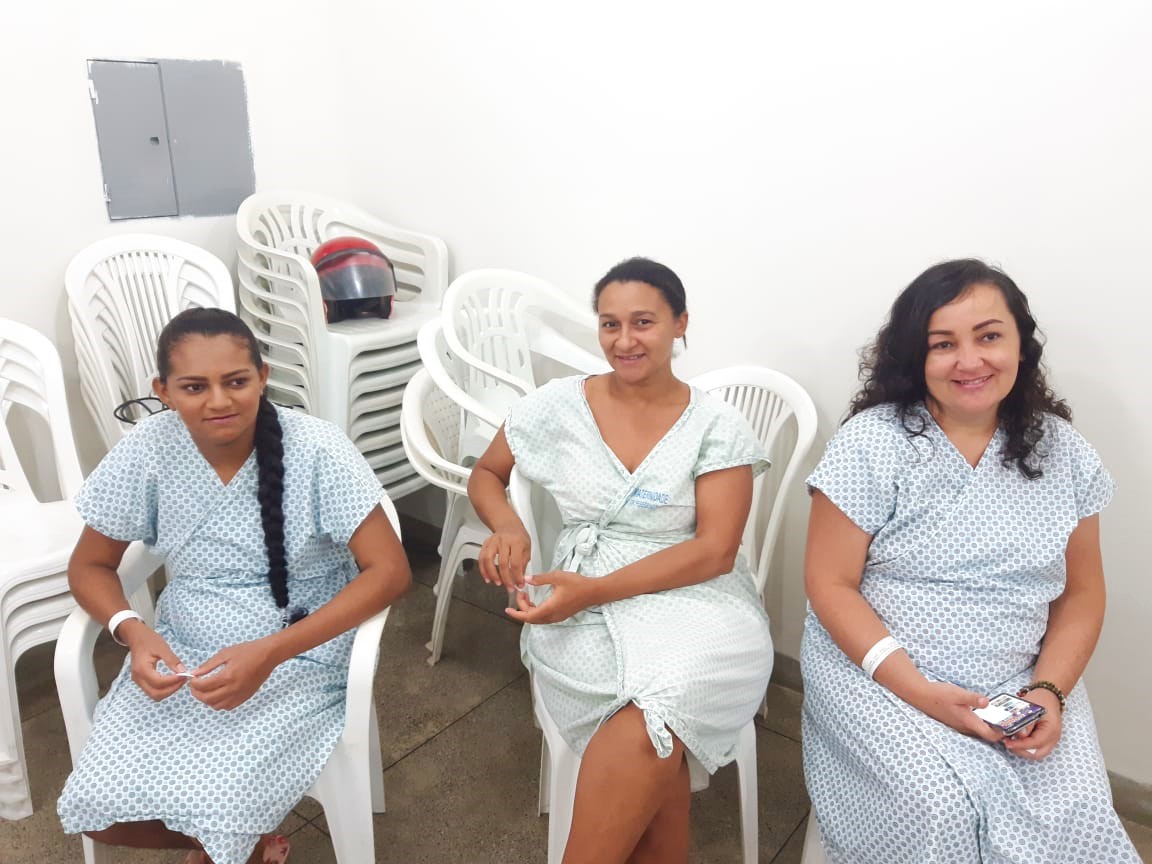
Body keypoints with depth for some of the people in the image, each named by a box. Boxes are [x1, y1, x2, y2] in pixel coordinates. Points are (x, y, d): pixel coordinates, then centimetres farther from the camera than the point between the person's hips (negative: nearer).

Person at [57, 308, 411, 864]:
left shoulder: (317, 450, -19)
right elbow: (89, 567, 3)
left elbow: (389, 571, -20)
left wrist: (271, 653, -29)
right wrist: (132, 632, -19)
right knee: (96, 807, -11)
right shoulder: (148, 450, -10)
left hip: (299, 661, -4)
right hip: (179, 653, 4)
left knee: (218, 813, -21)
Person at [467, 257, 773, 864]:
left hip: (693, 599, -1)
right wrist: (507, 527, -7)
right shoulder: (559, 405, 4)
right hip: (581, 608, 1)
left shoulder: (717, 427, -1)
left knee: (648, 728, -32)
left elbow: (716, 551, -8)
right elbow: (485, 476, 17)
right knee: (656, 736, -28)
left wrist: (595, 590, -19)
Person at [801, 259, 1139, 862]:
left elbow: (1082, 593, 9)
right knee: (943, 813, -25)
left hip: (1019, 685, 4)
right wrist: (919, 692, -18)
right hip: (877, 672, -3)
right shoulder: (872, 442, -10)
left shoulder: (1063, 452, 4)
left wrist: (1050, 691, -8)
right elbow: (830, 584, -10)